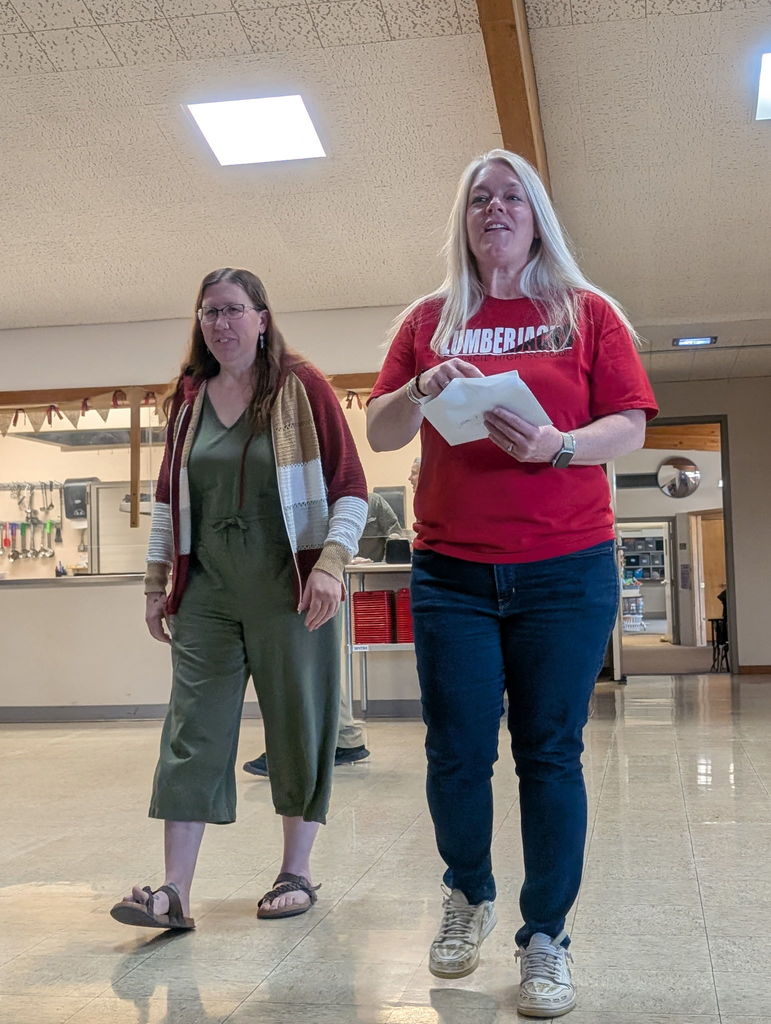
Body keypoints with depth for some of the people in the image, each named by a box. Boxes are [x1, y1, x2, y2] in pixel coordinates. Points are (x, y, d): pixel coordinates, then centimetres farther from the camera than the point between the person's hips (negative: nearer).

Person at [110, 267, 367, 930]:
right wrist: (158, 580, 14)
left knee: (298, 727, 4)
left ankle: (296, 874, 19)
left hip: (290, 589, -4)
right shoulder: (189, 397, 12)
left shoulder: (303, 388, -2)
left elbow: (349, 486, -5)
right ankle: (174, 892, 2)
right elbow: (168, 496, 18)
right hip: (206, 592, 4)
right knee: (192, 730, -1)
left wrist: (331, 561, -17)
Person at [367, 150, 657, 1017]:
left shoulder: (587, 312, 6)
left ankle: (546, 940, 16)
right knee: (456, 750, 4)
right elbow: (378, 432, 8)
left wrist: (558, 446, -19)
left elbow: (630, 427, 0)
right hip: (451, 570, 2)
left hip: (565, 571, -1)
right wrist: (423, 389, -12)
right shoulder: (429, 319, 11)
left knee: (550, 753, 2)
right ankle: (469, 894, 31)